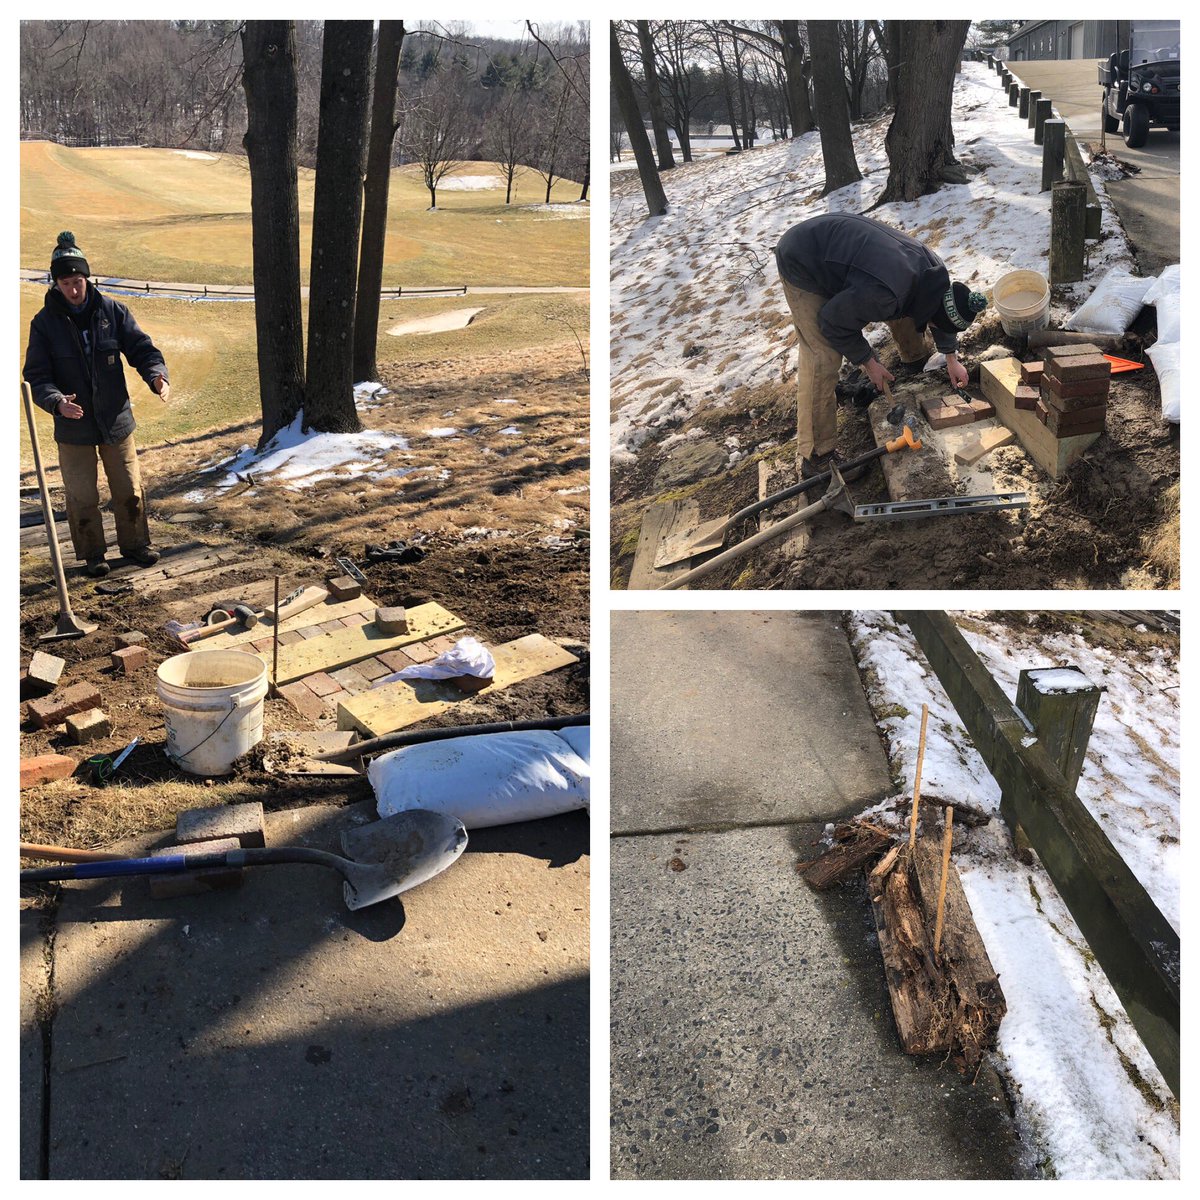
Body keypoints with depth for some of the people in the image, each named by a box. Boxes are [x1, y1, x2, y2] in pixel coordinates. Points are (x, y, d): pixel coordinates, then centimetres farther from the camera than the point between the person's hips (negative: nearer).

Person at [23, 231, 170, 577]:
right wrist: (57, 402, -30)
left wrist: (157, 376, -24)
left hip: (116, 419, 1)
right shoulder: (45, 322, -6)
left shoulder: (112, 311, -3)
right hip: (73, 425, -1)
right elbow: (36, 375, -9)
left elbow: (141, 348, -2)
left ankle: (135, 543, 29)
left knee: (130, 490, 11)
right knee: (82, 497, 7)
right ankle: (92, 554, 23)